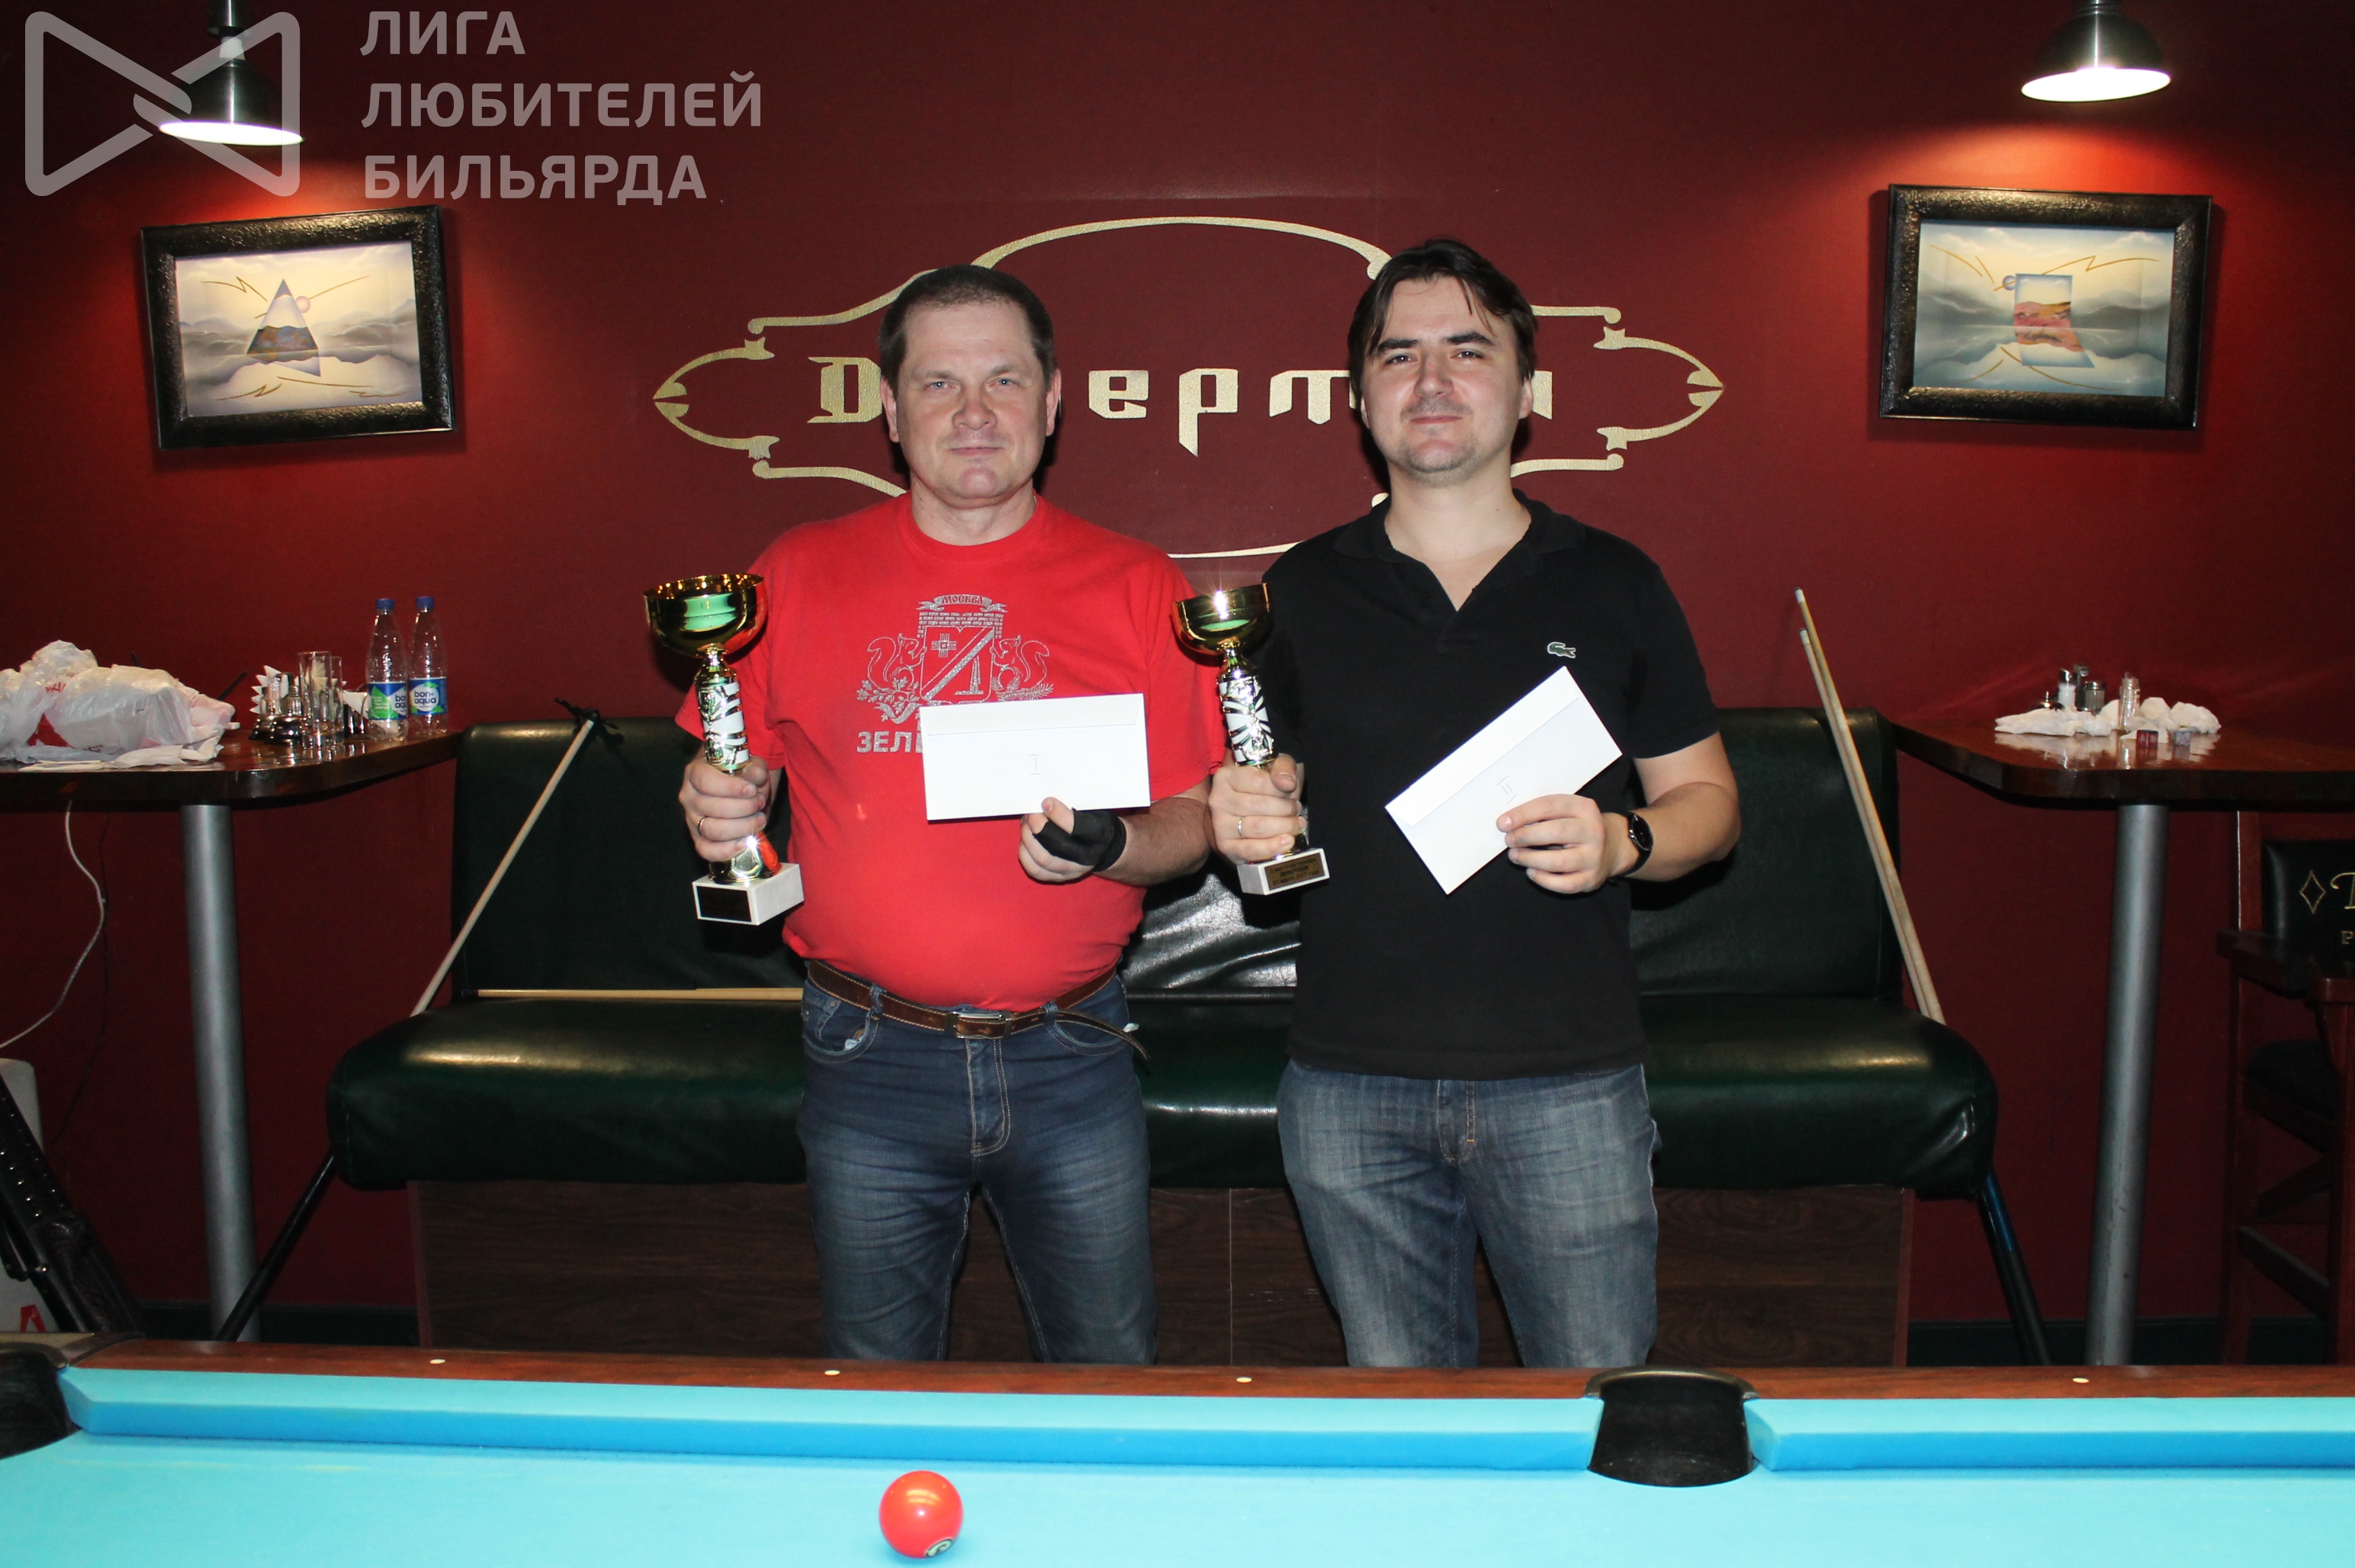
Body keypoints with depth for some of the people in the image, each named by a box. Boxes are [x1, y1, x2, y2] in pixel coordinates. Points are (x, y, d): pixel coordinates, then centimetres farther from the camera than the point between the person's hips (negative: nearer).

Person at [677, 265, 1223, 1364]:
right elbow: (736, 777, 10)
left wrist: (1110, 845, -18)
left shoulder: (1135, 588, 1)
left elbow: (1193, 819, 2)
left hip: (1069, 1059, 0)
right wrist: (717, 815, -12)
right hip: (870, 1062, 0)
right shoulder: (800, 575, 3)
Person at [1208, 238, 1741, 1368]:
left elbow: (1708, 798, 7)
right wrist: (1241, 821, -10)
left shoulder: (1613, 585, 4)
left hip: (1569, 1079, -1)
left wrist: (1624, 842, -13)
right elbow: (1263, 790, 13)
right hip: (1351, 1086, 1)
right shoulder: (1301, 591, 5)